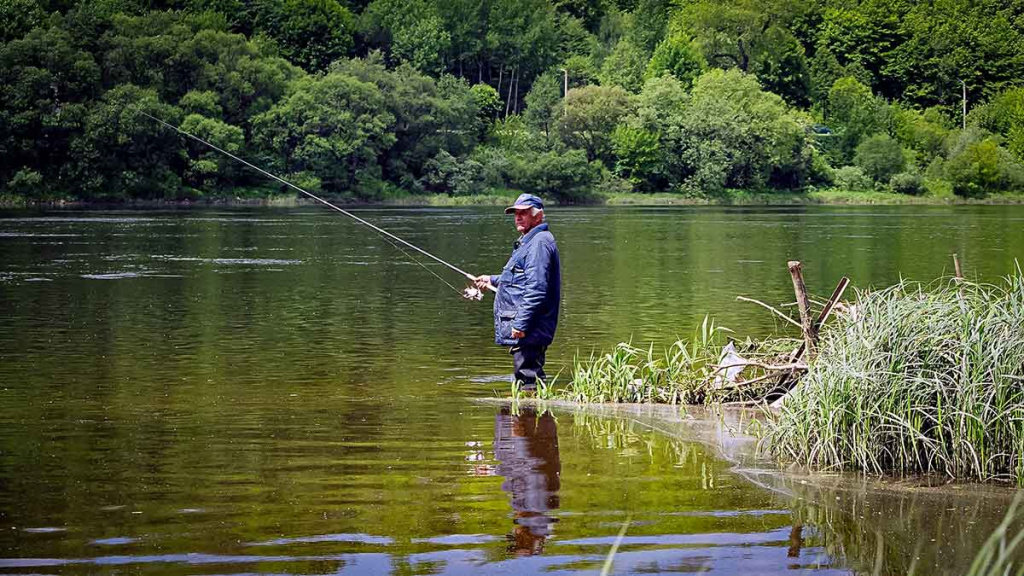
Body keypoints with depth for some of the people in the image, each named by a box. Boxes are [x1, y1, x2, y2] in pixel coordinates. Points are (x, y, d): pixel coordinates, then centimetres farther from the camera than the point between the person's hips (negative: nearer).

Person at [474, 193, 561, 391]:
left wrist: (520, 324, -25)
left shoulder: (539, 243, -15)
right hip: (523, 330, 11)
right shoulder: (528, 241, 20)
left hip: (528, 331, -11)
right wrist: (493, 280, 40)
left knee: (529, 379, -11)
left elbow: (536, 287, -23)